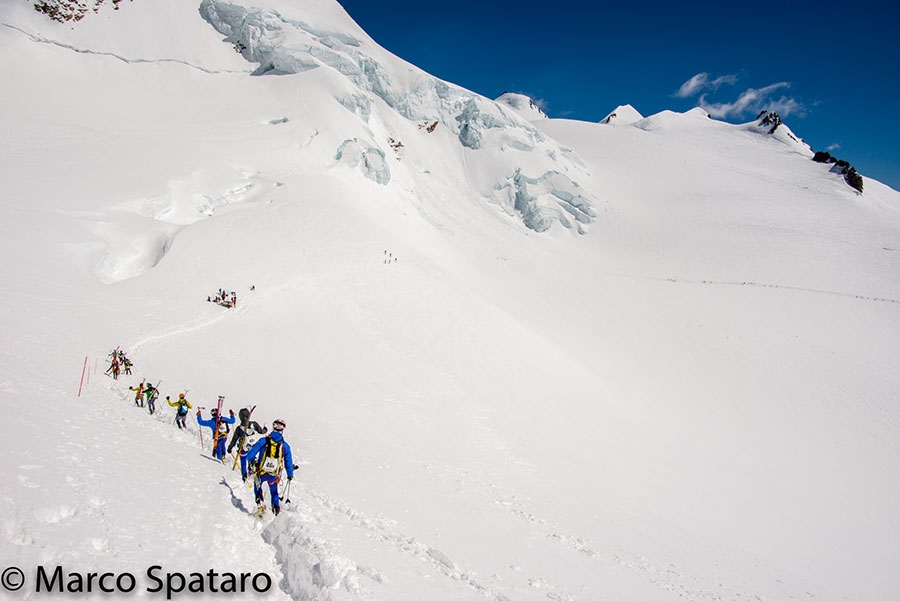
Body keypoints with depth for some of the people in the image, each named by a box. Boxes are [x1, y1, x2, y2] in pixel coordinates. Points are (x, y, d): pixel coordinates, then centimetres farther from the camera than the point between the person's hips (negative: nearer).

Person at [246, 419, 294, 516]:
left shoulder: (263, 441, -10)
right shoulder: (285, 445, -4)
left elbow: (250, 454, -7)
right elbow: (288, 462, 5)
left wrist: (251, 460, 17)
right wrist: (290, 475, 20)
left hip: (261, 473, -1)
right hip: (274, 476, 1)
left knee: (257, 485, 30)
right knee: (274, 491, 27)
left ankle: (260, 502, 15)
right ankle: (276, 508, 22)